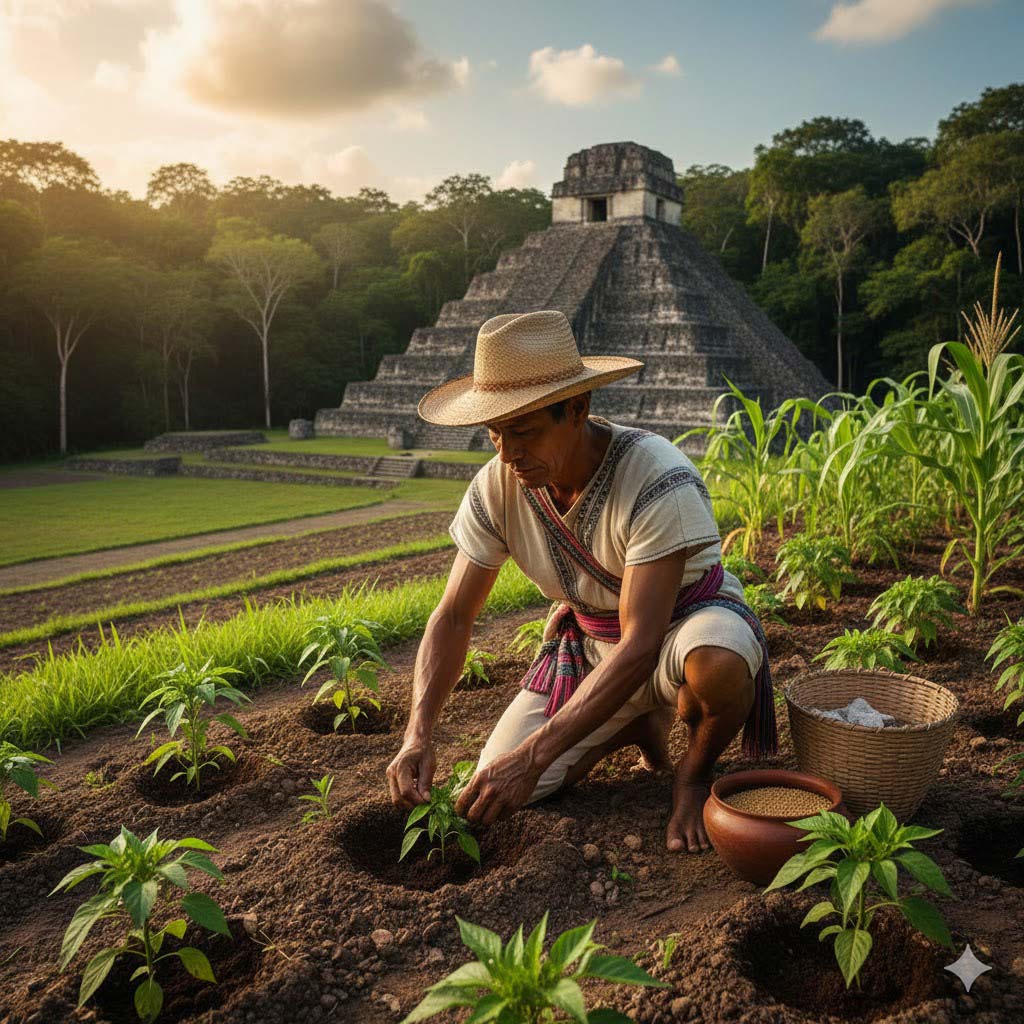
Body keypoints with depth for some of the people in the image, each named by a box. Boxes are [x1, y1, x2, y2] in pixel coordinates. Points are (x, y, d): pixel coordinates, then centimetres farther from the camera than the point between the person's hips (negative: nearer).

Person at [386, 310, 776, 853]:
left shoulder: (659, 479, -34)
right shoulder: (496, 487, -17)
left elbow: (641, 644, -37)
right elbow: (453, 616, -11)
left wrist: (534, 755, -43)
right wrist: (418, 734, -27)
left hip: (686, 620, -4)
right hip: (588, 640, 5)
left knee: (718, 663, -41)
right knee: (498, 786, -10)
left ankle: (695, 771, -5)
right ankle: (640, 724, 16)